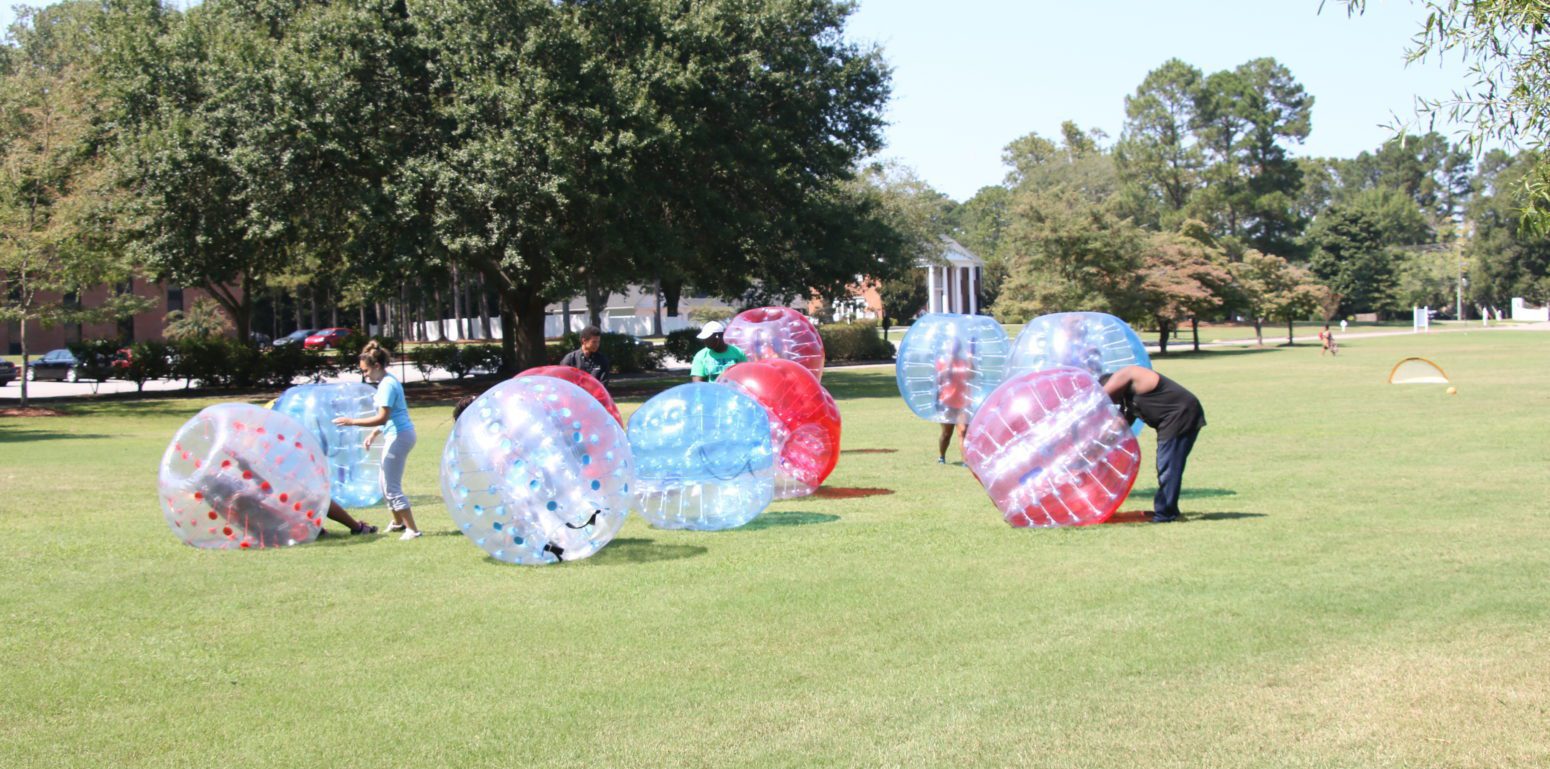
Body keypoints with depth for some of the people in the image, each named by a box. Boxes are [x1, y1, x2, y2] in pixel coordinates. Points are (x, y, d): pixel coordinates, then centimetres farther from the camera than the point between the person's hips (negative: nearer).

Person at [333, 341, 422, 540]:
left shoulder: (387, 385, -17)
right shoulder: (388, 381, 13)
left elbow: (382, 417, -24)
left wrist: (353, 422, -21)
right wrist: (374, 433, 14)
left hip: (399, 436, -10)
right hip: (398, 434, 10)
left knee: (392, 486, -6)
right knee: (387, 484, 21)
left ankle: (412, 529, -5)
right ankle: (398, 522, 35)